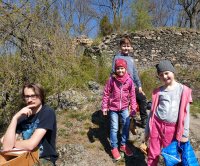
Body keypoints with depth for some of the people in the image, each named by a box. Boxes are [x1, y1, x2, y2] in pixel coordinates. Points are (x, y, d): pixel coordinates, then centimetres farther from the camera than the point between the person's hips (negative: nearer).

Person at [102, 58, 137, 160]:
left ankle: (123, 145, 32)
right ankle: (114, 147, 22)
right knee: (114, 128, 4)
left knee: (126, 126, 11)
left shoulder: (129, 80, -6)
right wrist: (104, 107, -5)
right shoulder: (112, 79, -12)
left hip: (124, 108, 3)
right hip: (113, 108, -2)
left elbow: (132, 95, 0)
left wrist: (133, 108, 0)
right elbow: (106, 93, -5)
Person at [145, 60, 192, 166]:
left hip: (172, 128, -1)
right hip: (156, 125, 1)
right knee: (153, 154, 10)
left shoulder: (183, 90, -3)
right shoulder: (158, 91, 1)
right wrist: (147, 130, 9)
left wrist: (185, 134, 0)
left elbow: (185, 113, 0)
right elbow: (152, 111, 7)